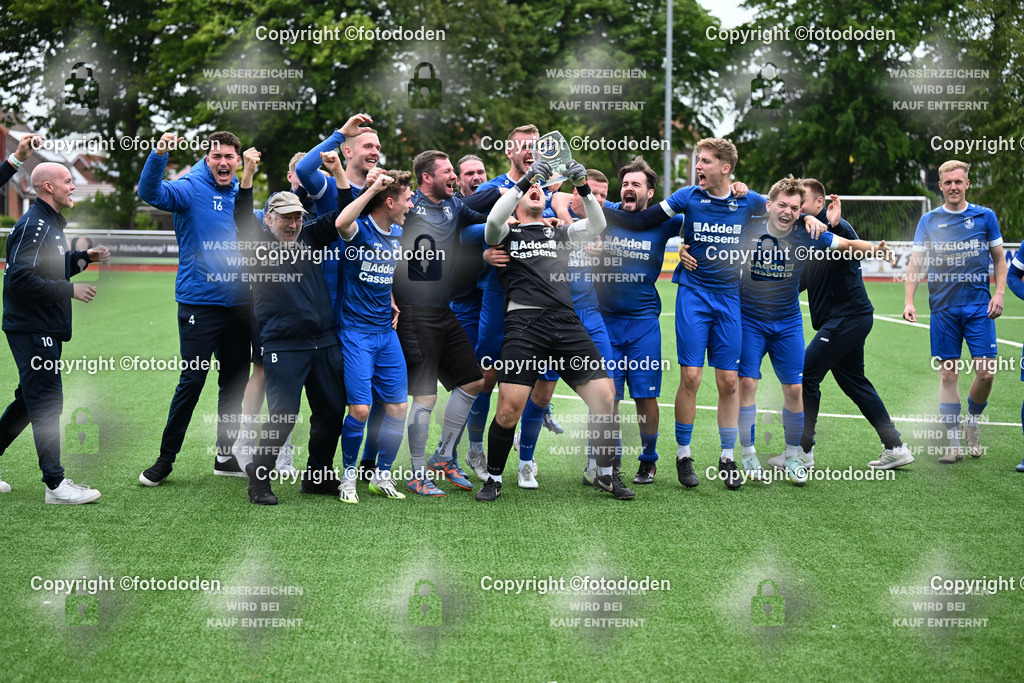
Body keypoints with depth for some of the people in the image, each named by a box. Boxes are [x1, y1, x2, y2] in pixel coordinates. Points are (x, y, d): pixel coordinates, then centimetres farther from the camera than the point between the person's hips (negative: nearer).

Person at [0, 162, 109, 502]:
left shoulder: (50, 223, 16)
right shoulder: (34, 225, -16)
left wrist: (84, 257, 10)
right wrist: (69, 290, -20)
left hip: (45, 330, 10)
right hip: (32, 330, -10)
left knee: (30, 400, 15)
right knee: (47, 403, -8)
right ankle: (55, 484, -5)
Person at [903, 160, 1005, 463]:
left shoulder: (985, 216, 6)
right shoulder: (928, 221, 7)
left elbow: (999, 260, 12)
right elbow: (915, 262, 9)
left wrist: (999, 294, -1)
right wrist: (909, 301, -1)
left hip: (979, 307, -1)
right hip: (943, 309, 1)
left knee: (986, 372, -7)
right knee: (948, 374, 0)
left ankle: (973, 421, 21)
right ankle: (954, 444, 7)